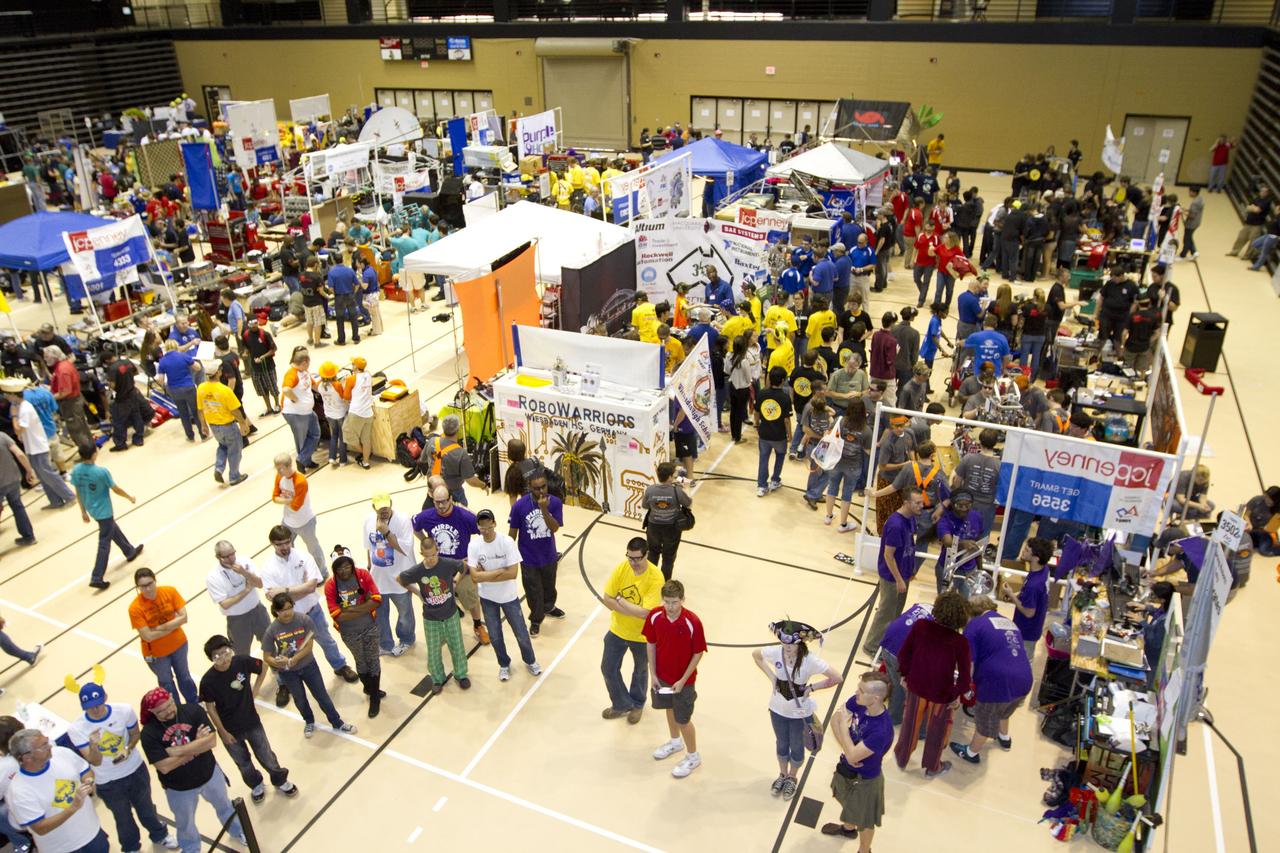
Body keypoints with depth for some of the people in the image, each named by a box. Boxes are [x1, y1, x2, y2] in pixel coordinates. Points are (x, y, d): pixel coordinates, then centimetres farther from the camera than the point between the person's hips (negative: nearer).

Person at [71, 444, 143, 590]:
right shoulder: (101, 472, -27)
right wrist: (130, 497, 4)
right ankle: (96, 578, 1)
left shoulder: (76, 470, -8)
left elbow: (78, 493, 2)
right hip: (104, 511, -7)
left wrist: (83, 511, 14)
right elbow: (116, 489, -15)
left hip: (91, 509, 7)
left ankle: (130, 552, 48)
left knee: (113, 529, 28)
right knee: (104, 543, 1)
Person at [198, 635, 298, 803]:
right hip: (229, 729, -1)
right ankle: (257, 785, 49)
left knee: (267, 756, 15)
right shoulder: (208, 681, -24)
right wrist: (222, 732, -6)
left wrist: (254, 690, -4)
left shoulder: (243, 662, -22)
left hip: (252, 722, 1)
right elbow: (210, 708, -11)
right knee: (243, 764, 20)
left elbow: (263, 668, -1)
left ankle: (280, 781, 42)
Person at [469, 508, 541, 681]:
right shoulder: (473, 545, -17)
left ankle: (530, 661, 40)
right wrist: (500, 571, -24)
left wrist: (485, 574, -21)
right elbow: (475, 577, -20)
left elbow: (513, 573, -24)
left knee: (521, 633, 12)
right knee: (495, 636, 16)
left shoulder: (507, 542, -21)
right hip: (487, 598, 1)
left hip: (509, 596, -1)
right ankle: (504, 664, 42)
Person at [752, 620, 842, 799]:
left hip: (800, 713, -2)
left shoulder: (810, 660, -30)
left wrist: (811, 687, -21)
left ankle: (792, 779, 49)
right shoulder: (775, 652, -22)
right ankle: (782, 775, 52)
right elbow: (756, 655, -1)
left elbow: (837, 678, -24)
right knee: (781, 744, 26)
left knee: (796, 748, 21)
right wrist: (771, 676, -9)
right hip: (778, 709, 2)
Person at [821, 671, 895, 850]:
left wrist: (844, 723, -30)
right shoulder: (857, 702, -23)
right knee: (849, 804, 35)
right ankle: (848, 828, 64)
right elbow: (835, 719, -8)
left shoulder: (882, 730, -41)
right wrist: (845, 748, -18)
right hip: (847, 769, 6)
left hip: (865, 779, -6)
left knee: (864, 821, 22)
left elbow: (852, 756, -34)